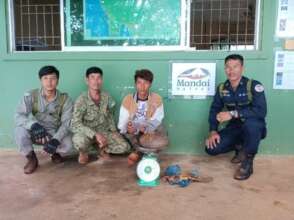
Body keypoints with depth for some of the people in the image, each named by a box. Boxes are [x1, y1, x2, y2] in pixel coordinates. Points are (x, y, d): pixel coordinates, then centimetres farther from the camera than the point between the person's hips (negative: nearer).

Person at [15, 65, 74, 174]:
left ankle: (56, 153, 10)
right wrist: (33, 125, -45)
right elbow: (18, 116, -23)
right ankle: (31, 158, -3)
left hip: (55, 134, 0)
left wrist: (56, 140, -36)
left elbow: (67, 123, -18)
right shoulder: (30, 95, -13)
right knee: (20, 129, -30)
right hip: (35, 133, 1)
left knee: (68, 146, -30)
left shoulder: (65, 99, -13)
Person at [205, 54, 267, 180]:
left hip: (254, 128, -4)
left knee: (250, 122, -40)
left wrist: (233, 114, -35)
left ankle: (248, 162, -15)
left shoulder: (254, 85, -17)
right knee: (211, 148, -14)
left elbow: (261, 111, -29)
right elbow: (214, 110, 2)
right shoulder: (222, 88, -1)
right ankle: (240, 147, 15)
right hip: (234, 128, 4)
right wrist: (213, 131, -13)